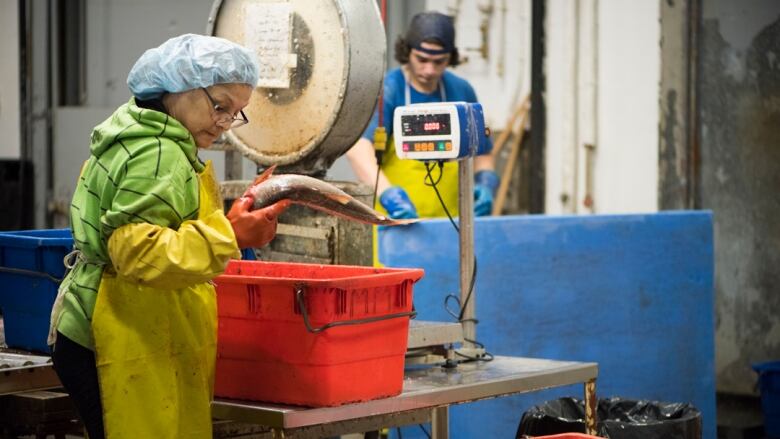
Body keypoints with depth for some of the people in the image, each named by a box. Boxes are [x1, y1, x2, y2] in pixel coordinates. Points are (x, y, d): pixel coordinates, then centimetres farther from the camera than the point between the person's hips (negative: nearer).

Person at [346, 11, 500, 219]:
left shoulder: (461, 91, 5)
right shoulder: (387, 90, -10)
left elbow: (480, 154, 16)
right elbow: (357, 147, -25)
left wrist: (485, 185, -4)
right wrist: (388, 195, -40)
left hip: (448, 224, 4)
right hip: (392, 220, -4)